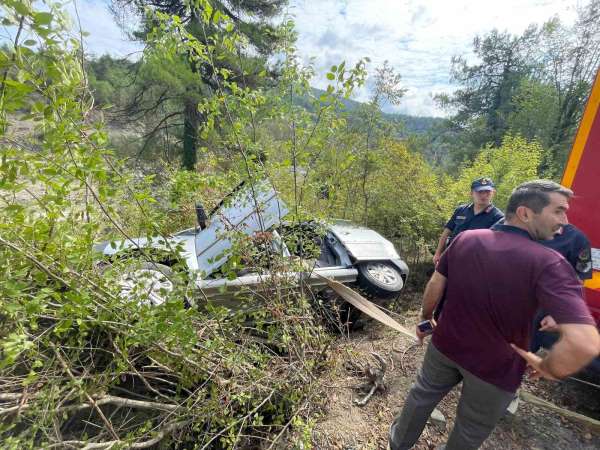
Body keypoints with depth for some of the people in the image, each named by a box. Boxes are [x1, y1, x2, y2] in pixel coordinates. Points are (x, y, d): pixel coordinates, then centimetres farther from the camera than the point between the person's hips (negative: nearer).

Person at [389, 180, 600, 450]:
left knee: (422, 394, 28)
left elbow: (435, 285, -4)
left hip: (446, 346, 4)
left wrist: (425, 318, 12)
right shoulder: (549, 264, -25)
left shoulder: (465, 239, -11)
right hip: (495, 369, -3)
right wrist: (547, 368, -16)